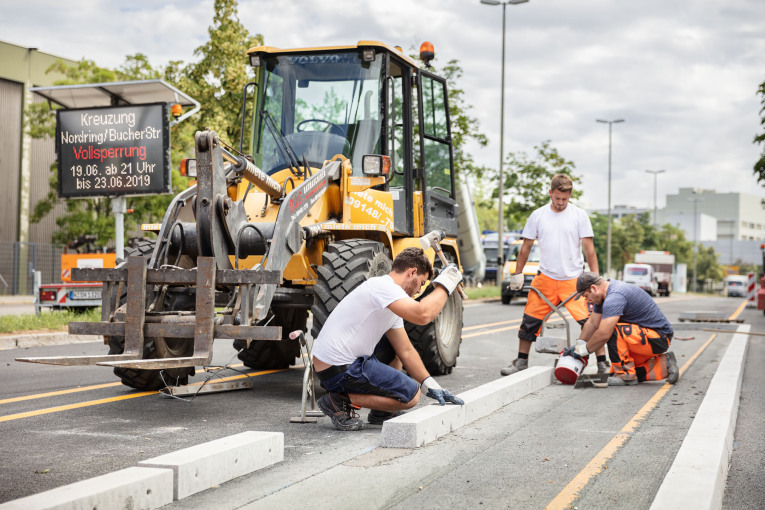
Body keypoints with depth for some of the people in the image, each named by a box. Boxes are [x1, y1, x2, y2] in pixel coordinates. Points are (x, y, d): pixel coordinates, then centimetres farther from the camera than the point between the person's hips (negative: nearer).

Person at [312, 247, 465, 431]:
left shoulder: (393, 303, 16)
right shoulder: (382, 285, -16)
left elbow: (406, 351, 18)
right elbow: (422, 315, -31)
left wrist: (431, 384, 13)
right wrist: (444, 285, -16)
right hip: (339, 371, -11)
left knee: (395, 346, 27)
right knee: (411, 395, -7)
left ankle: (382, 413, 24)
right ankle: (340, 402, -7)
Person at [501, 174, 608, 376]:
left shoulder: (580, 215, 0)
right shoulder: (538, 216, 5)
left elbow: (589, 248, -1)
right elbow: (526, 247, 12)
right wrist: (517, 274, 10)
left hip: (573, 279, -2)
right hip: (545, 278, 2)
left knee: (590, 320, -9)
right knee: (530, 320, 4)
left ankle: (602, 362, -1)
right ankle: (521, 361, 19)